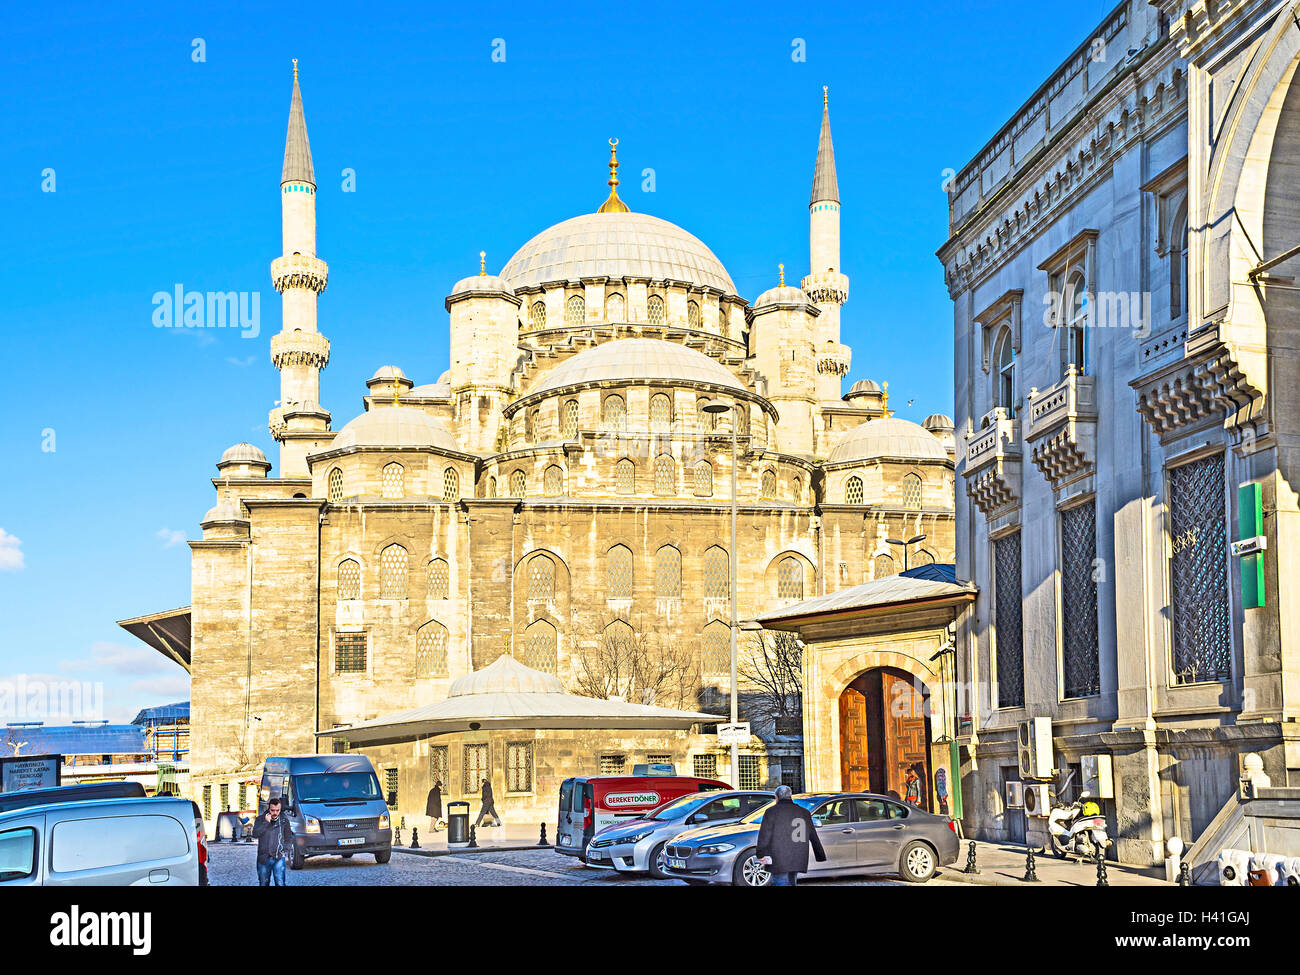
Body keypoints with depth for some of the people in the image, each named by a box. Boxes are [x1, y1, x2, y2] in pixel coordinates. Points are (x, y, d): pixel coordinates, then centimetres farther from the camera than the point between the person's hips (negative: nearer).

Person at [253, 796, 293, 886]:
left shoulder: (284, 820, 6)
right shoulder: (261, 820, 5)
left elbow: (289, 838, 13)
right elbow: (255, 834, -9)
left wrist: (286, 852, 1)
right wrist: (266, 823, -15)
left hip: (279, 858, -1)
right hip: (263, 858, 1)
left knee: (280, 883, -11)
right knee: (263, 883, 8)